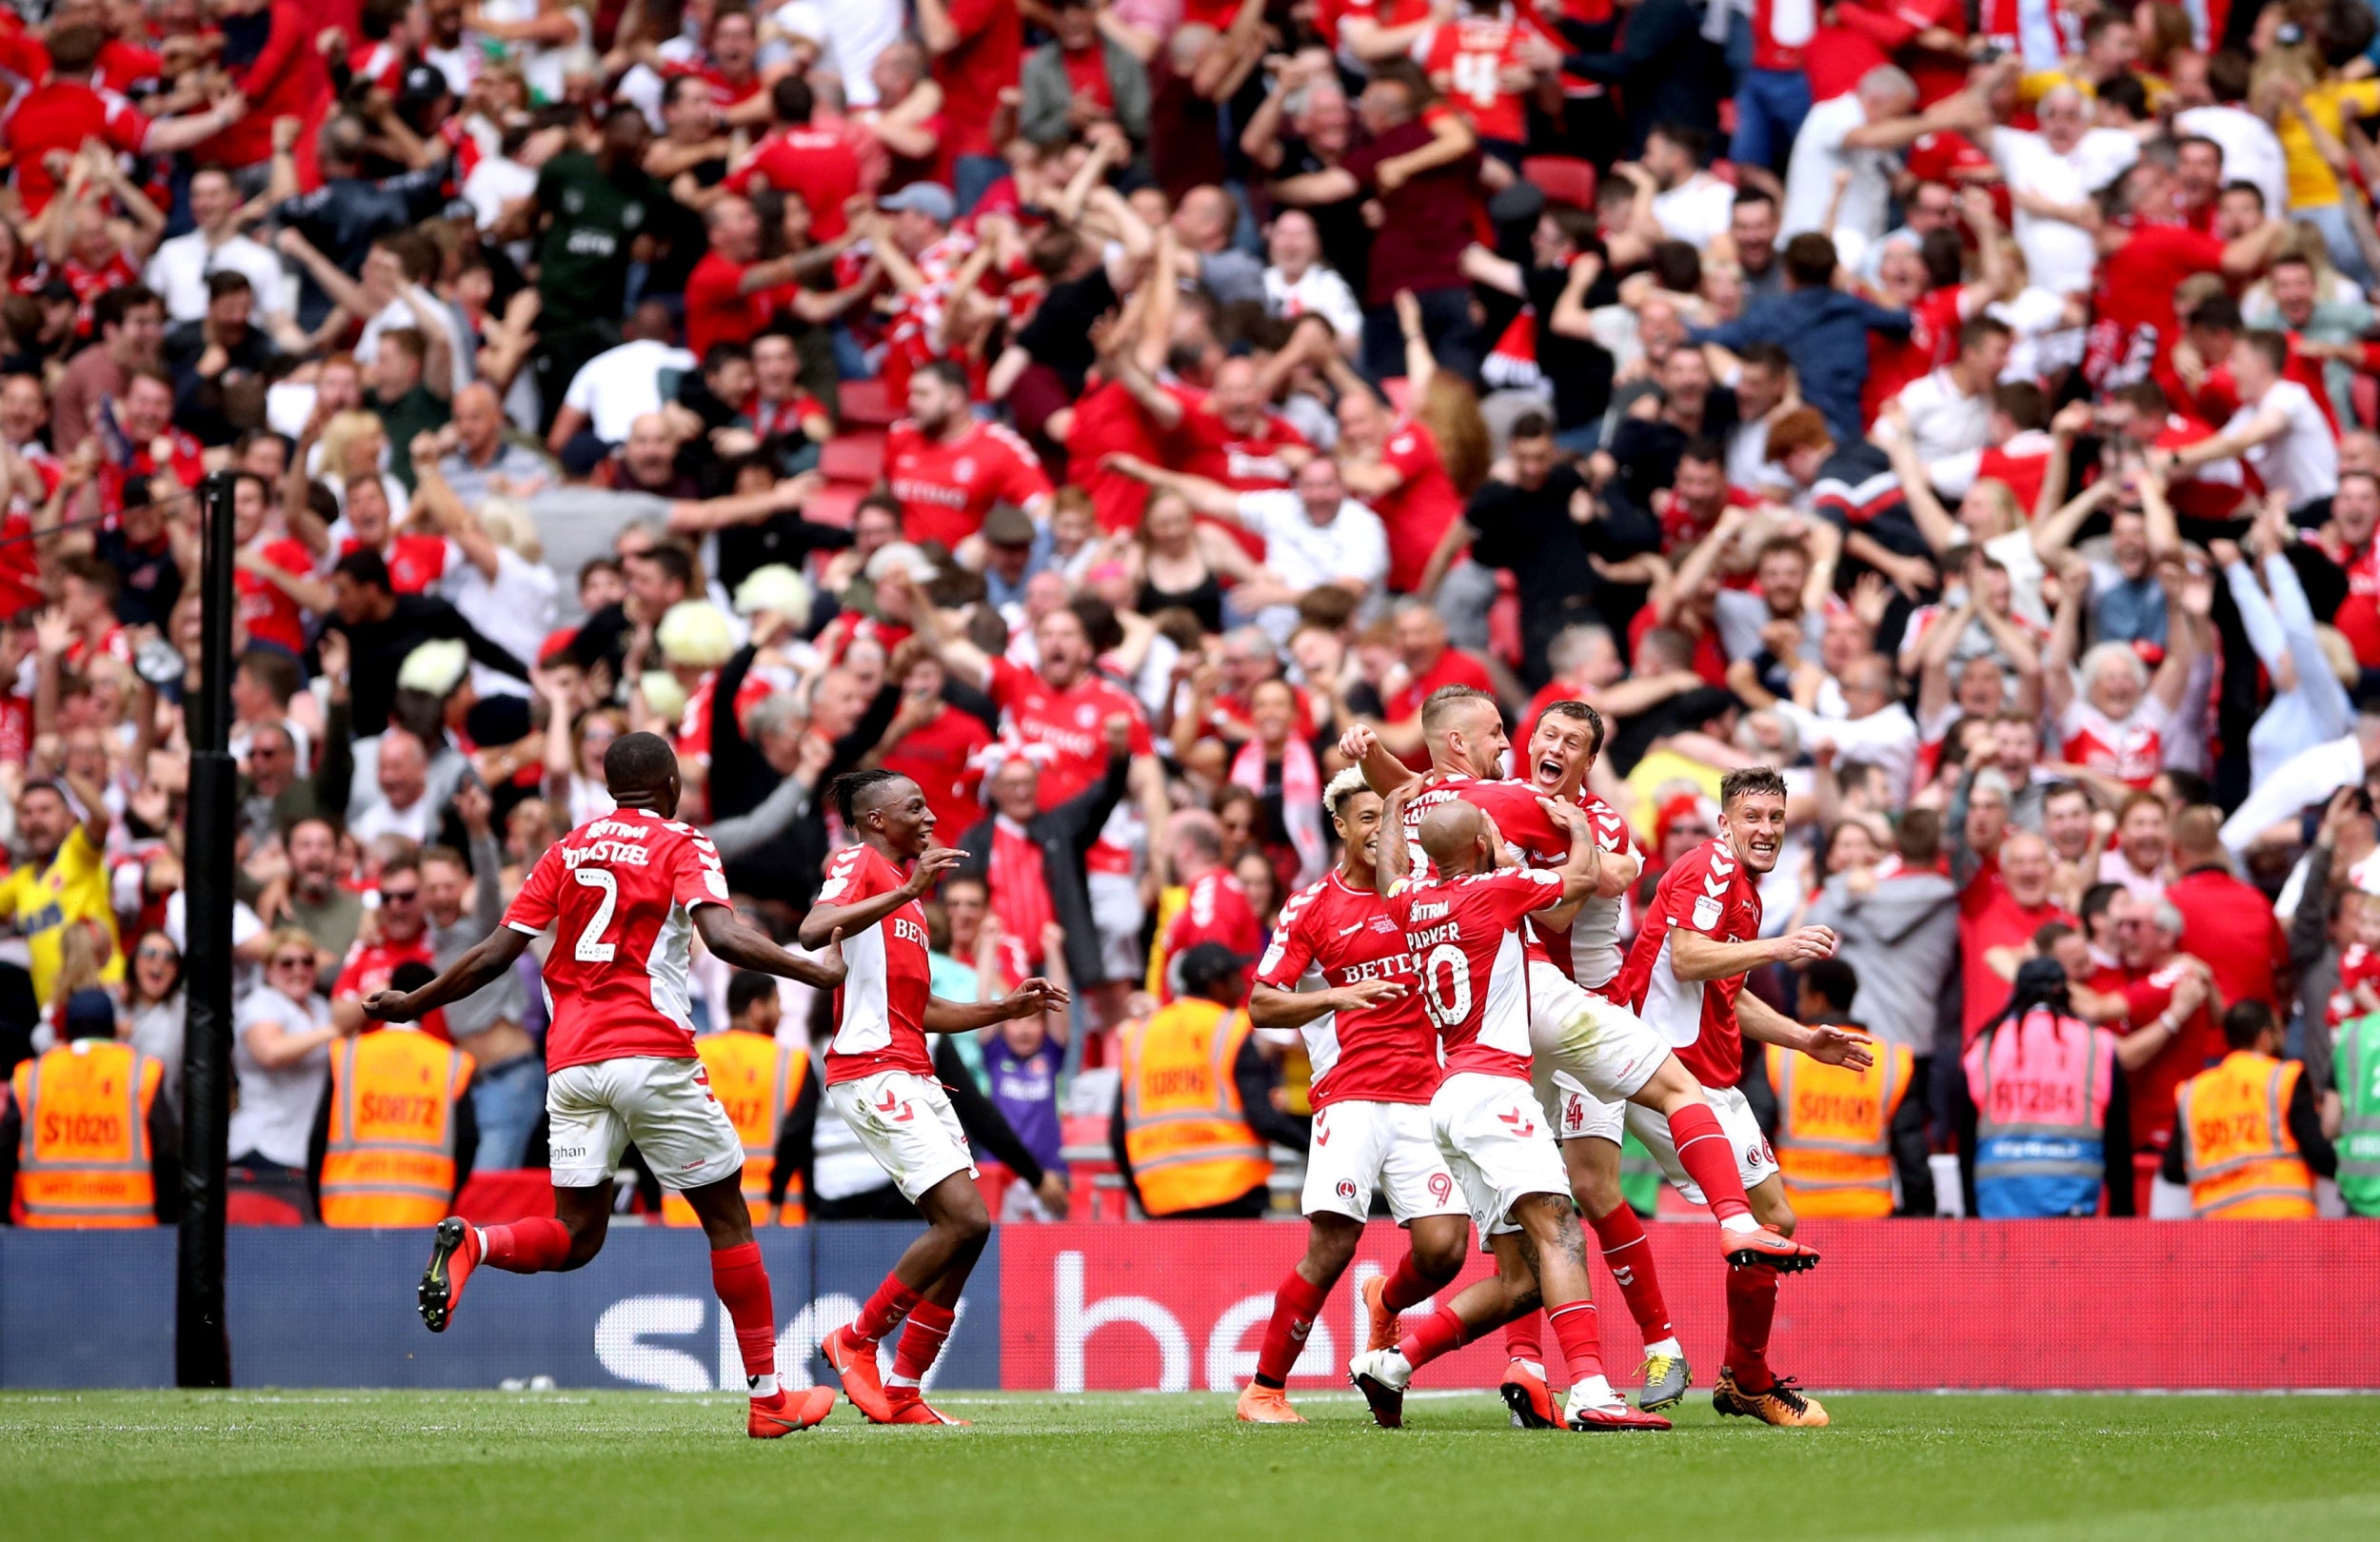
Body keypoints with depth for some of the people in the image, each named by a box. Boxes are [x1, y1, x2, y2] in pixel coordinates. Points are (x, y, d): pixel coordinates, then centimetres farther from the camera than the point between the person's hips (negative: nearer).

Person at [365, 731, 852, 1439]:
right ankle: (767, 1396, 6)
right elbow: (723, 935, -16)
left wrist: (412, 1004, 25)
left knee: (576, 1235, 6)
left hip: (570, 1062, 4)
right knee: (728, 1219, 7)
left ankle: (472, 1244, -24)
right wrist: (814, 972, -12)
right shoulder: (680, 847, 2)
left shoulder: (567, 850, 15)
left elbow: (495, 955, 13)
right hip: (652, 1055, -4)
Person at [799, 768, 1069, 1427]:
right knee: (965, 1219, -17)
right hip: (873, 1071, -10)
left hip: (915, 1077, 10)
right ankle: (856, 1342, -3)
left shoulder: (905, 887, 25)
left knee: (963, 1229, 4)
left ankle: (903, 1392, 9)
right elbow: (813, 931, -26)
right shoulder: (857, 863, -4)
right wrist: (907, 891, -31)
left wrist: (1008, 1007, 22)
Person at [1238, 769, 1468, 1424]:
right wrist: (1339, 996, -12)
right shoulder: (1312, 907, 6)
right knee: (1331, 1246, -15)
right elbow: (1261, 1005, 4)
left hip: (1426, 1094, 3)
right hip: (1350, 1096, -3)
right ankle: (1264, 1389, -1)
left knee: (1443, 1249, -9)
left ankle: (1387, 1304, 27)